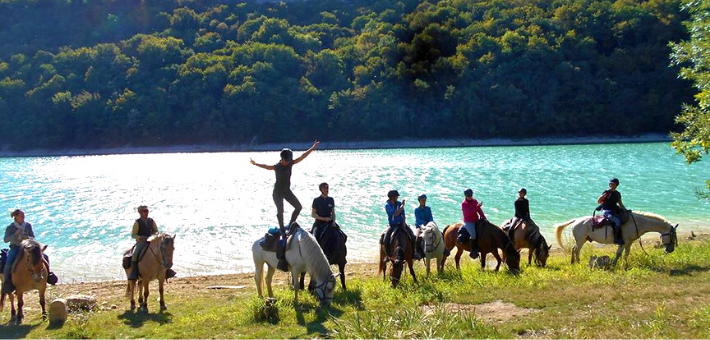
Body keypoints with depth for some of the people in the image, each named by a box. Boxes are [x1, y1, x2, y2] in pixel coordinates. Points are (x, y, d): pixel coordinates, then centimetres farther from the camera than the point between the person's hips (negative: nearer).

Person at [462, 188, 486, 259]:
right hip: (469, 222, -7)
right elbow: (468, 213, -20)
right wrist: (477, 207, -25)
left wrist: (483, 217, -7)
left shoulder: (474, 201, 10)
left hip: (476, 220, 7)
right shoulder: (464, 204, -8)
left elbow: (479, 210, 5)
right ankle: (473, 252, -17)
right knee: (473, 235, -27)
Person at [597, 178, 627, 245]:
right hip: (607, 211, -7)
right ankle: (616, 238, -22)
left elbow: (620, 204, 18)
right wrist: (602, 196, -23)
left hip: (614, 211, 7)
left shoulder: (618, 194, 13)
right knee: (618, 221, -28)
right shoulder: (606, 192, -3)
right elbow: (598, 201, -4)